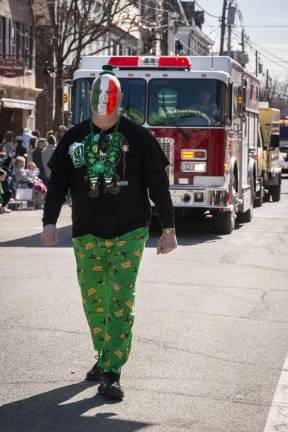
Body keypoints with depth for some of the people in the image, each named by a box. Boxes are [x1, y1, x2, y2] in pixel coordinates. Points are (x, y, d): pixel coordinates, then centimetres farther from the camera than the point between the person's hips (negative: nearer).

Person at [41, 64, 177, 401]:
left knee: (121, 300, -10)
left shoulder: (138, 137, -1)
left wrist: (168, 228, 0)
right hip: (87, 233, 3)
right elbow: (58, 182, 5)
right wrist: (49, 222, -7)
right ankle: (106, 357, 25)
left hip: (129, 233, -3)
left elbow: (158, 184, 1)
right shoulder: (74, 138, 6)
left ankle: (111, 372, -10)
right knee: (94, 300, 7)